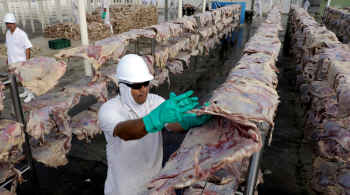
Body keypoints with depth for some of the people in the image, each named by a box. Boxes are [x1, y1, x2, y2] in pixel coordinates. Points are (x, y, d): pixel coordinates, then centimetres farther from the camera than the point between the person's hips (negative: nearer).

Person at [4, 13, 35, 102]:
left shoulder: (21, 34, -14)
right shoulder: (8, 33, 8)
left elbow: (27, 48, -15)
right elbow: (9, 47, 17)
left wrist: (27, 61, -17)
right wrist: (8, 58, 18)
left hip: (21, 61, -7)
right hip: (13, 61, 7)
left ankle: (31, 94, 9)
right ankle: (26, 91, 31)